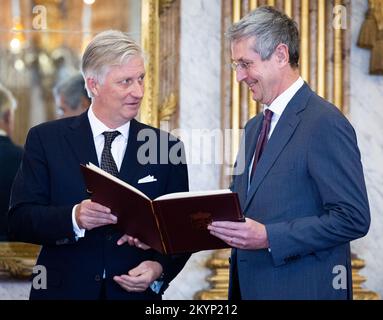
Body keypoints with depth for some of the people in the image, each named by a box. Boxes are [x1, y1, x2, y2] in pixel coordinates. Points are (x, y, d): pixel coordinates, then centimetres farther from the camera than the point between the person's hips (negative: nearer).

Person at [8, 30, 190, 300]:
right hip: (64, 290, -1)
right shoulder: (46, 140, -3)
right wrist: (74, 218, -25)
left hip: (135, 293, 1)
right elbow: (19, 220, -9)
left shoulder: (167, 147, 0)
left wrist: (160, 269, -17)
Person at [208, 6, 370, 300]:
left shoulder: (325, 123, -13)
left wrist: (269, 237, -22)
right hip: (249, 286, 8)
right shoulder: (255, 127, 15)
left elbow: (353, 218, -18)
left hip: (302, 288, -8)